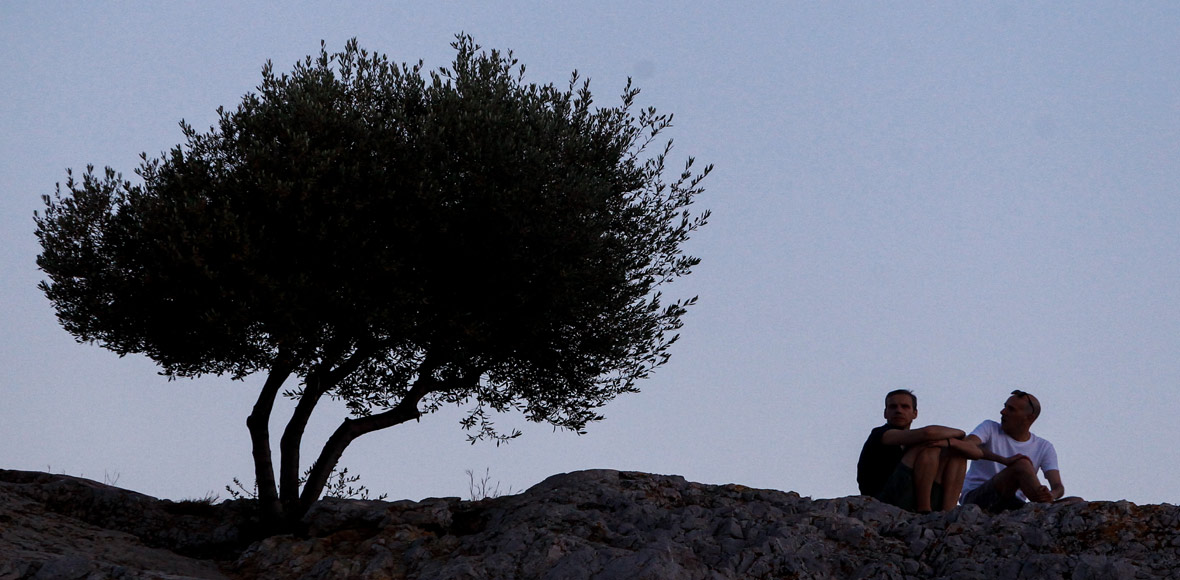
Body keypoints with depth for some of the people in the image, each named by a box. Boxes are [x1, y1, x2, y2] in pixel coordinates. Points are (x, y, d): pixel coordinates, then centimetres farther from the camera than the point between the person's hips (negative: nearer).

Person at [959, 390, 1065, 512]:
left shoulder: (1044, 448, 8)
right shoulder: (990, 428, 3)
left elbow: (1058, 487, -2)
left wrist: (1051, 495, -30)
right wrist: (1004, 460, -33)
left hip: (1013, 506, 3)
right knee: (1021, 464, -30)